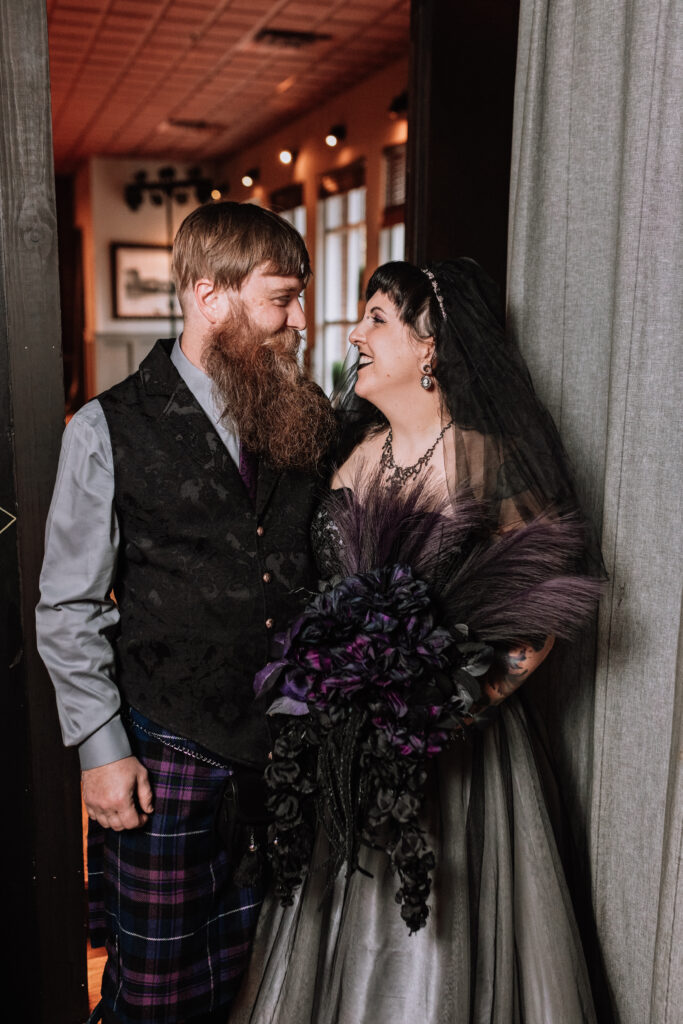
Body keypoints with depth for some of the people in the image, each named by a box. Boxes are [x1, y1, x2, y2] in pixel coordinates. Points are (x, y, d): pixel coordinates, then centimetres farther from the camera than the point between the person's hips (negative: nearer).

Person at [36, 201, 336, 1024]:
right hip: (166, 754, -3)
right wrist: (101, 748, -7)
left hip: (285, 746, 4)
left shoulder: (300, 423, 5)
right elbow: (67, 608, -5)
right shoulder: (108, 430, -7)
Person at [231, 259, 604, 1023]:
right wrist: (323, 670, 1)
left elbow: (546, 608, -9)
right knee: (342, 932, 19)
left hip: (457, 751, -4)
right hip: (344, 748, 5)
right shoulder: (355, 452, 4)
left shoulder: (493, 463, -12)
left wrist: (465, 701, -18)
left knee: (437, 952, 12)